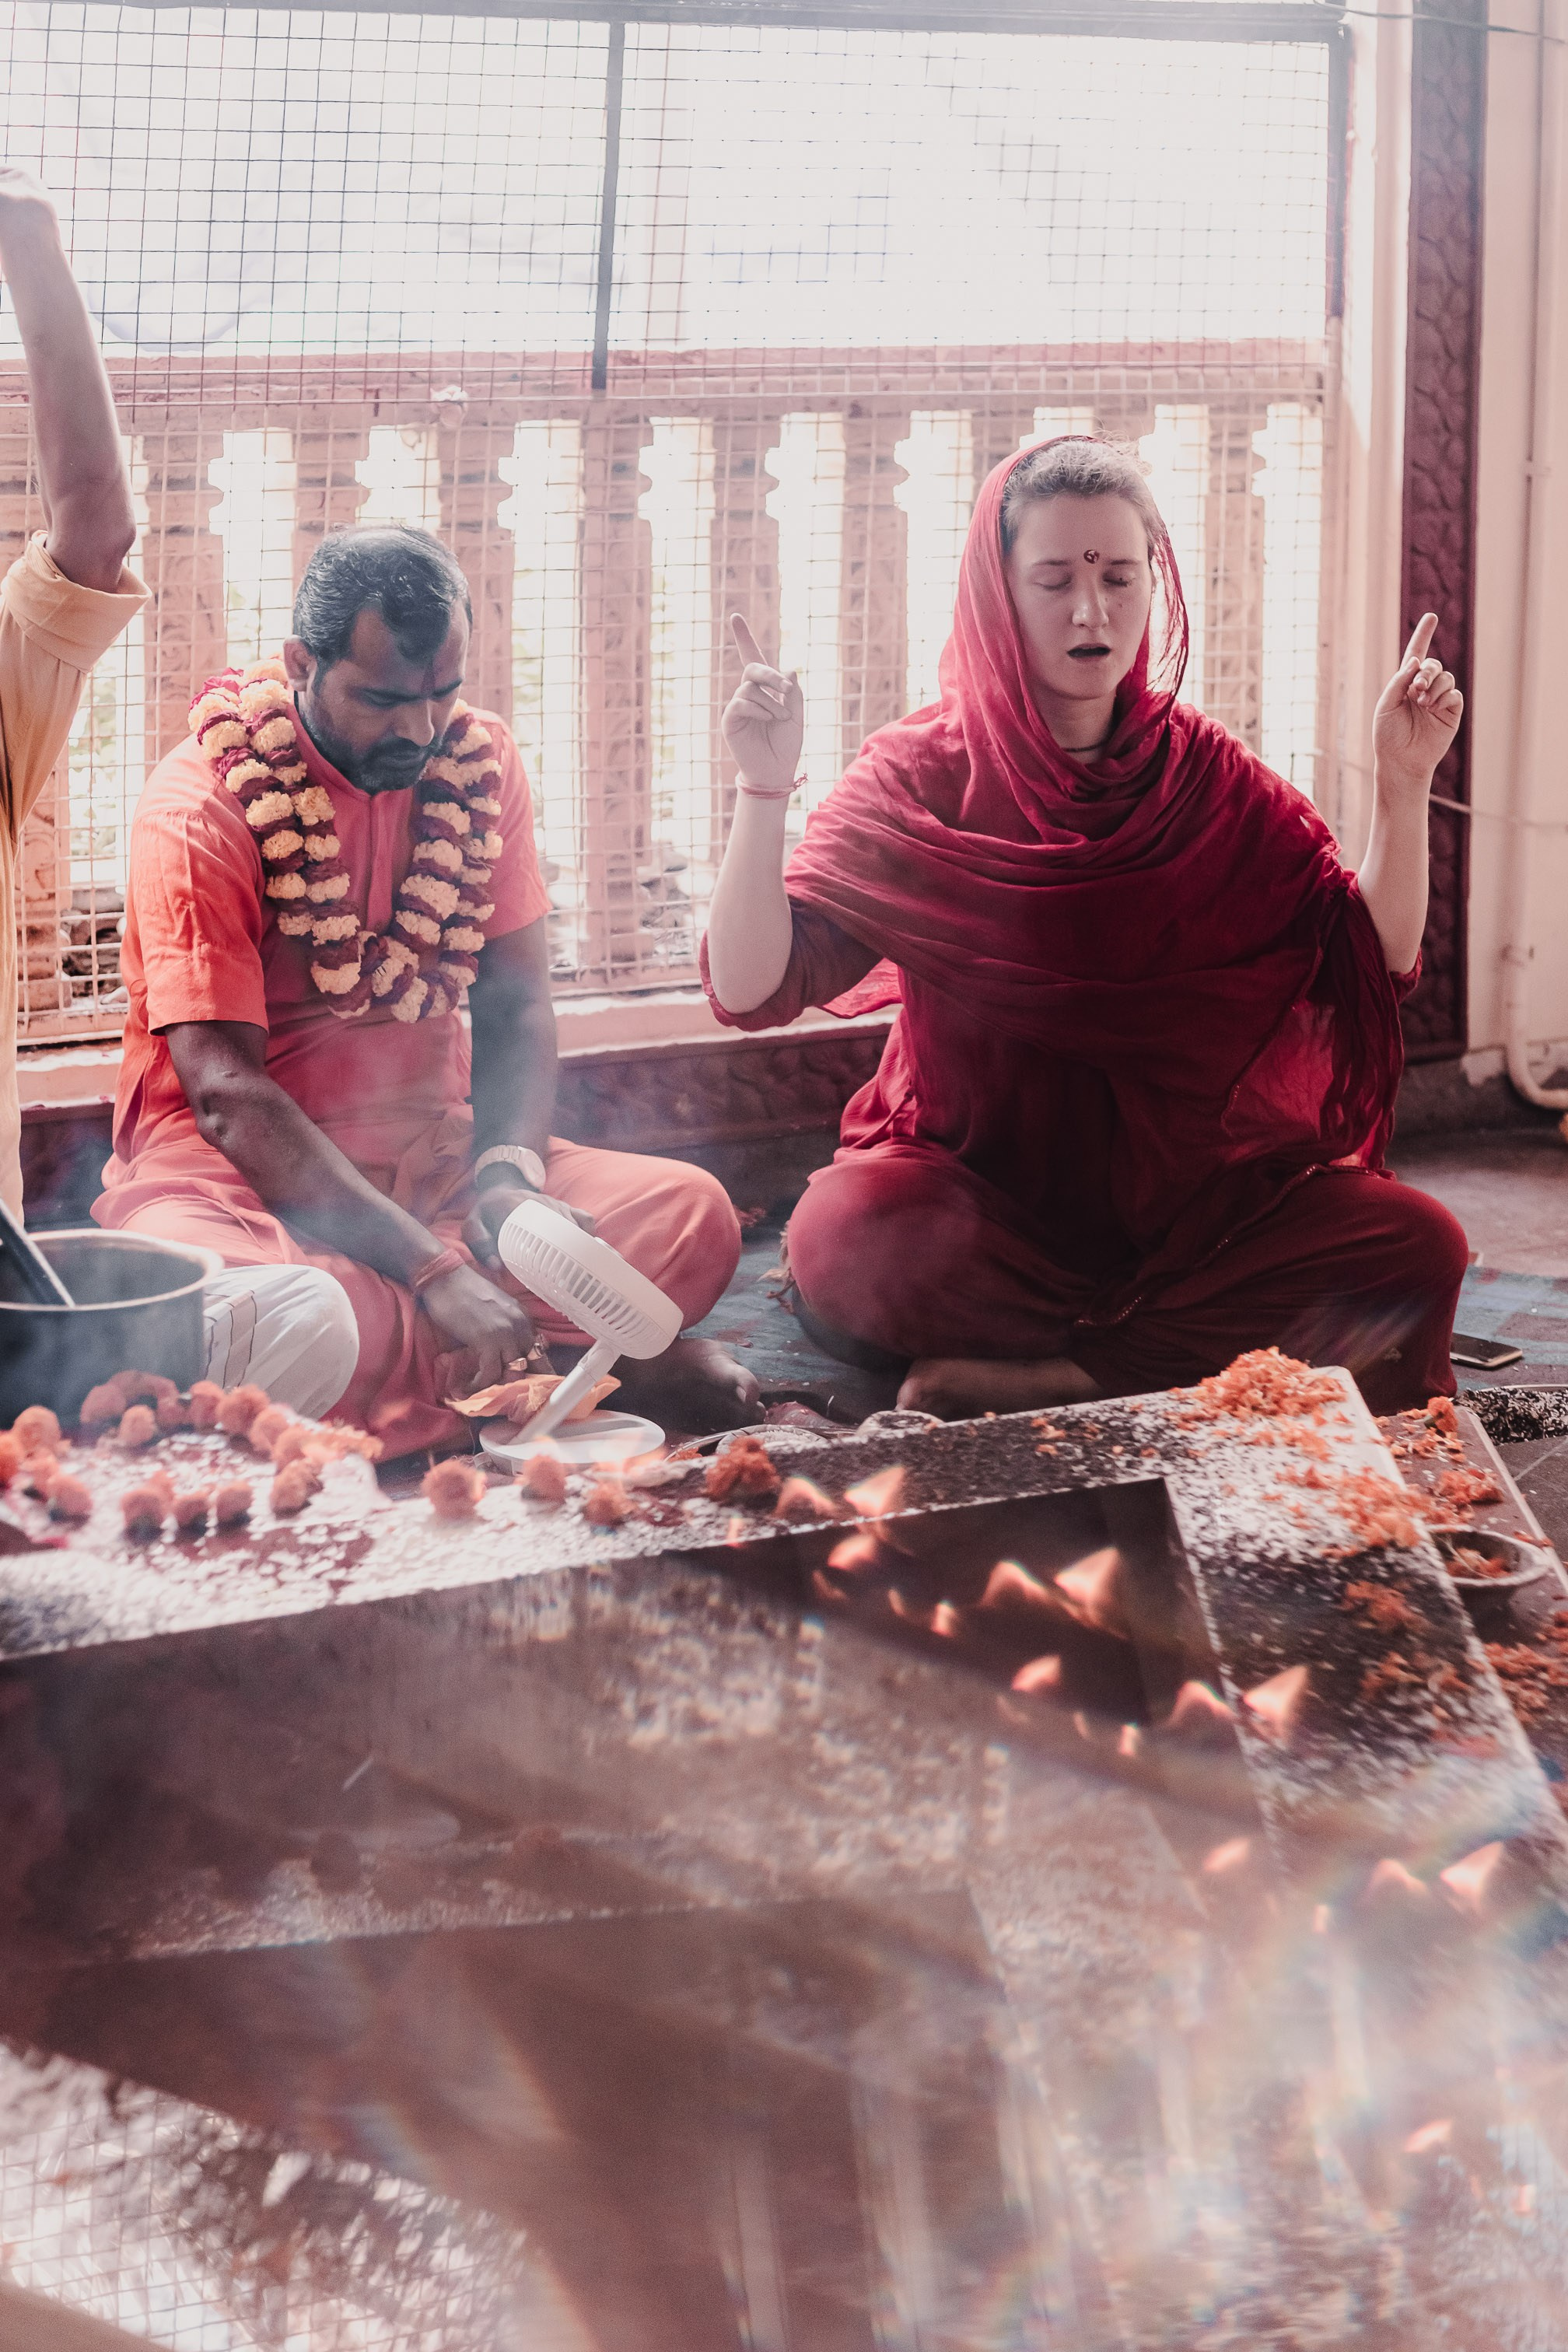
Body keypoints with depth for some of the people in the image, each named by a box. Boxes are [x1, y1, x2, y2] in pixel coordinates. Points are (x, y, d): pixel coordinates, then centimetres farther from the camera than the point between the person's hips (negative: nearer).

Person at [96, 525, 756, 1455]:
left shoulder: (481, 762, 4)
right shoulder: (200, 809, -14)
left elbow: (517, 1004, 6)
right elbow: (228, 1093, -21)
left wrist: (512, 1172, -18)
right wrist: (434, 1270, -31)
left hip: (431, 1159, 5)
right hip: (234, 1167, -4)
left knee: (694, 1215, -18)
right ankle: (559, 1361, -24)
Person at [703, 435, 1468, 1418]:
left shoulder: (1203, 772, 4)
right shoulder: (918, 776, -5)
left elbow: (1377, 959, -1)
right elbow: (751, 989, -16)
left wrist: (1405, 783, -12)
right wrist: (765, 790, -28)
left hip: (1177, 1184, 3)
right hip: (973, 1183, -3)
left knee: (1420, 1245, -21)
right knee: (844, 1235, -36)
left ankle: (1029, 1380, -21)